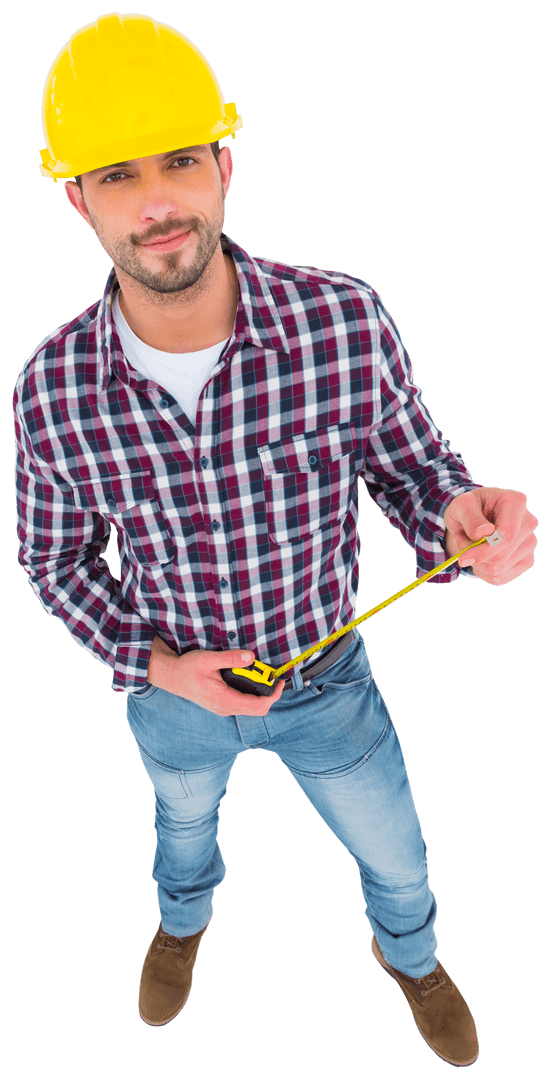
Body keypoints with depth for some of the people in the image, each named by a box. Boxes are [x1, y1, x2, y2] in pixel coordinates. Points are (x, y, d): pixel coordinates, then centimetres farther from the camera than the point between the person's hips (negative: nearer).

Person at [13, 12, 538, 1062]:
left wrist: (461, 515, -37)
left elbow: (408, 465, -13)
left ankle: (408, 955, 63)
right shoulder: (54, 389, -25)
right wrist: (153, 661, -22)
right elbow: (55, 556, -8)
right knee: (184, 819, 34)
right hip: (172, 691, 1)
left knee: (396, 858, 24)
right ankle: (184, 917, 72)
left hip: (324, 675, 0)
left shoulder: (344, 322, -29)